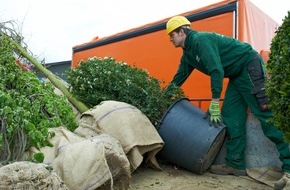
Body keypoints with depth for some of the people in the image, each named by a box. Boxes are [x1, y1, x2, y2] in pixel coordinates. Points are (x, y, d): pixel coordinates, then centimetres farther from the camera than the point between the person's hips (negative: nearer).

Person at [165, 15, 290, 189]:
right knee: (231, 118, 2)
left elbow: (217, 70, -26)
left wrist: (214, 104, -24)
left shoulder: (200, 40, -18)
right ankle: (236, 164, 7)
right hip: (238, 75, 10)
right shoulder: (188, 54, 12)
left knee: (266, 115, -12)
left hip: (251, 66, -9)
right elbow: (178, 78, 20)